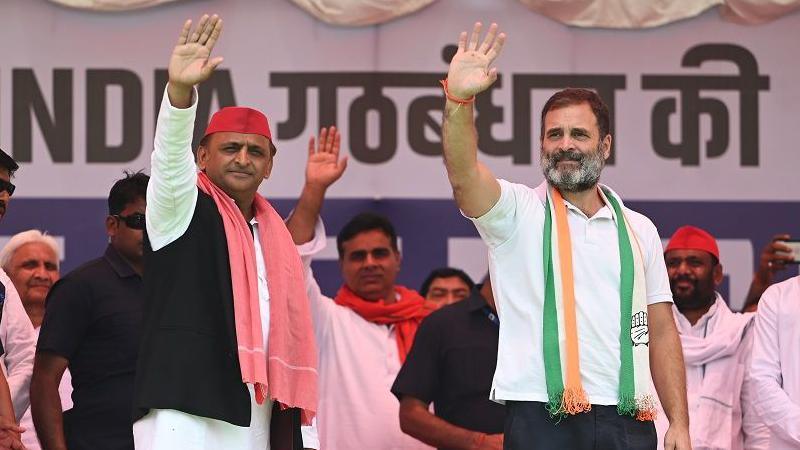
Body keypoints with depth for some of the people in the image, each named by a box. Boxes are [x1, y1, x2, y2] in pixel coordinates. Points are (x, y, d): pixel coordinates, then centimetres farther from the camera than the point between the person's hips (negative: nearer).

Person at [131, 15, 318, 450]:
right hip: (184, 414, -6)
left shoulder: (274, 236, 20)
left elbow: (293, 339, 20)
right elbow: (171, 156, -18)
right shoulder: (182, 210, 4)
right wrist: (180, 90, -37)